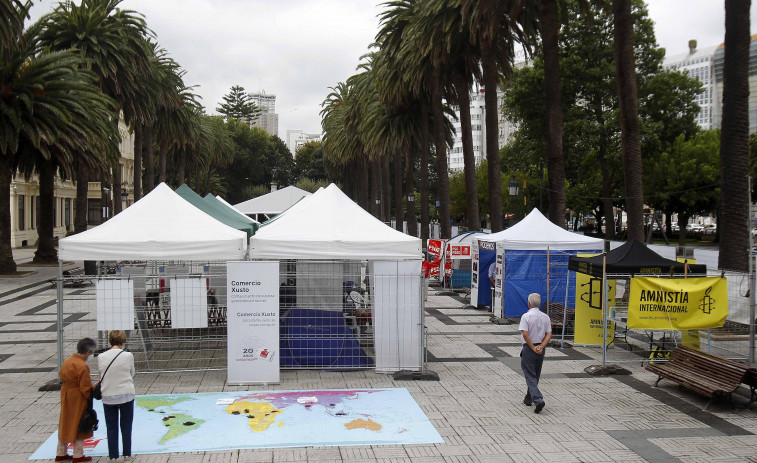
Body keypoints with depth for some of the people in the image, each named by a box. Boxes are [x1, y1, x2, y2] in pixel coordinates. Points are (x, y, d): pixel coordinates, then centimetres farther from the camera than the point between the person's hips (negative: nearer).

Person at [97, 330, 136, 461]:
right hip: (126, 395, -1)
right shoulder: (128, 356, -10)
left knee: (111, 427, 13)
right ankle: (127, 454, 19)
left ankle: (113, 455, 18)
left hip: (107, 396, 1)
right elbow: (132, 374, 1)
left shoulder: (101, 357, -5)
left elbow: (101, 376, 4)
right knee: (126, 426, 12)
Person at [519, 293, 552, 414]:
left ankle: (538, 399, -18)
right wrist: (541, 347, -8)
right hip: (540, 349, 6)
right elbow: (549, 334, -1)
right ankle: (528, 399, 30)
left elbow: (525, 334, -21)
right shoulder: (545, 317, 4)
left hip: (529, 348, -6)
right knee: (535, 376, 18)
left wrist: (533, 348, -13)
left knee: (530, 377, -2)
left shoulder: (526, 316, -13)